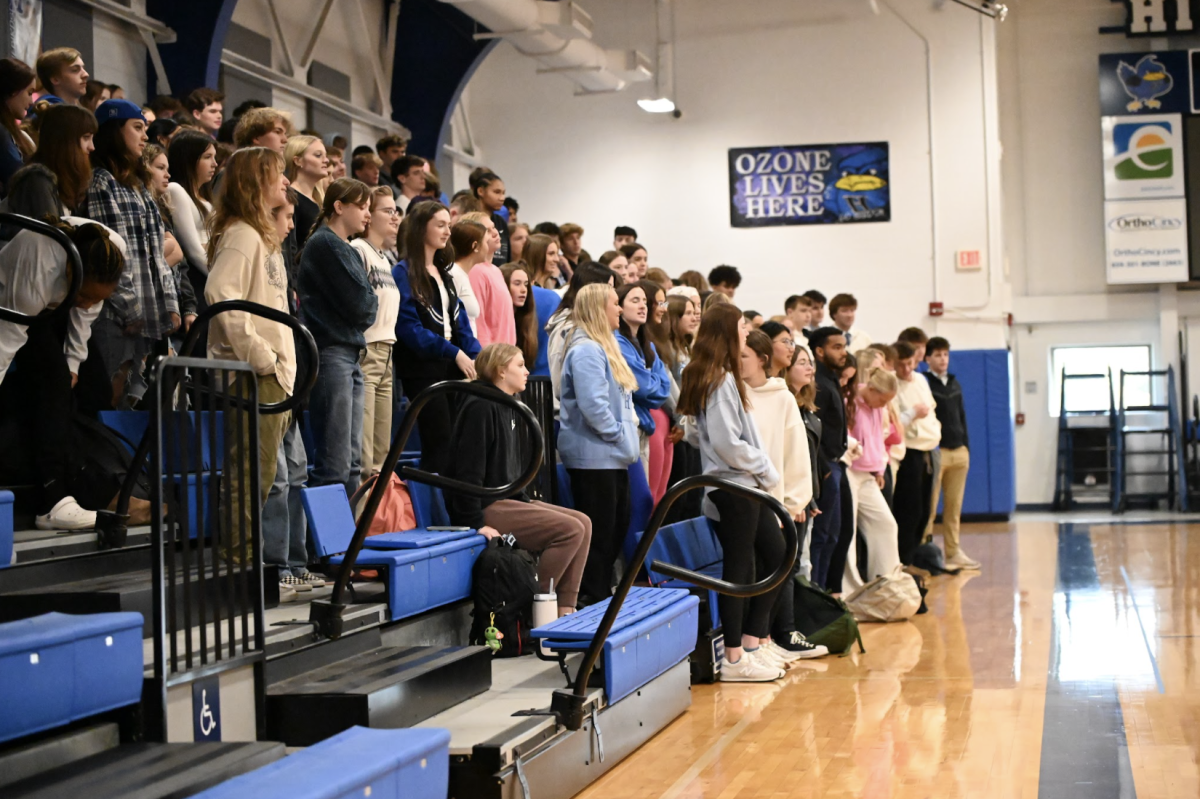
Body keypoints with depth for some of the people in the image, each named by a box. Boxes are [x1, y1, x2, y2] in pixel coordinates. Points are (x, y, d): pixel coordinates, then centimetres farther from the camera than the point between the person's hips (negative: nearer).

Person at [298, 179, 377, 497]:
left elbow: (365, 308, 19)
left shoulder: (347, 249, 21)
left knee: (352, 462, 9)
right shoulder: (325, 243, -8)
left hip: (350, 356, 10)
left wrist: (365, 306, 0)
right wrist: (372, 303, 5)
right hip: (330, 354, -10)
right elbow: (358, 302, -14)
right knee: (334, 464, -11)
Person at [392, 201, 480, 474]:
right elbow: (409, 326, -14)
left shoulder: (445, 273, 17)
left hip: (453, 364, 7)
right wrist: (454, 352, -19)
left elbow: (460, 321, 14)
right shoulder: (404, 273, -5)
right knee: (439, 441, -8)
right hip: (422, 367, -7)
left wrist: (476, 357, -3)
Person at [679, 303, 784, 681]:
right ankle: (735, 659, 4)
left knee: (778, 558, 12)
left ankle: (751, 644, 17)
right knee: (739, 568, -4)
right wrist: (766, 470, -9)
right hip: (733, 488, -10)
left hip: (748, 487, 10)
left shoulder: (724, 378, 15)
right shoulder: (721, 381, -15)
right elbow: (727, 444, -21)